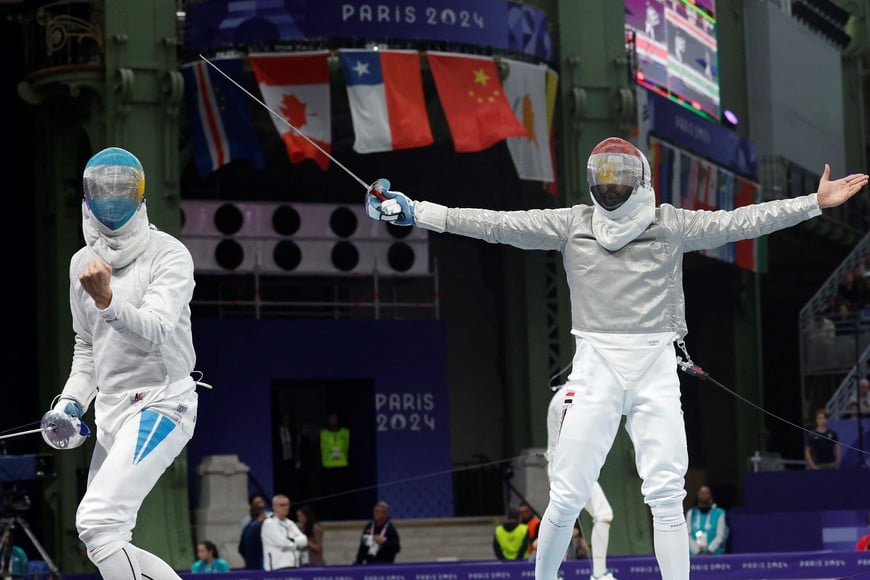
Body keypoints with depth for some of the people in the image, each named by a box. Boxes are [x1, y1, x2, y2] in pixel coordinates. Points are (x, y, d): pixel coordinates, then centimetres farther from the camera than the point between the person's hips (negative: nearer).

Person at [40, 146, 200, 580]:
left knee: (98, 524, -24)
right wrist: (70, 402, 6)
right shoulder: (83, 262, 7)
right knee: (103, 536, 11)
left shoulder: (170, 255, -12)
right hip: (111, 411, 8)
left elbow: (156, 330, -27)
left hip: (159, 406, -8)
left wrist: (107, 301, -44)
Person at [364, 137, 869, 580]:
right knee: (567, 498, 0)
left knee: (666, 497, -6)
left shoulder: (671, 224, 1)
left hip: (656, 371, 0)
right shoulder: (571, 224, 2)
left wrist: (815, 203, -17)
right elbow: (495, 224, -2)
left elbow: (738, 222, -7)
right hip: (596, 370, 0)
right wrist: (415, 211, -8)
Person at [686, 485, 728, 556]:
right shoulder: (691, 513, 12)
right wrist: (697, 552, -9)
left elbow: (720, 535, -2)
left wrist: (709, 551, -13)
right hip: (695, 556, 2)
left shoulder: (719, 513, 5)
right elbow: (688, 535, 4)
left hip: (714, 555, -2)